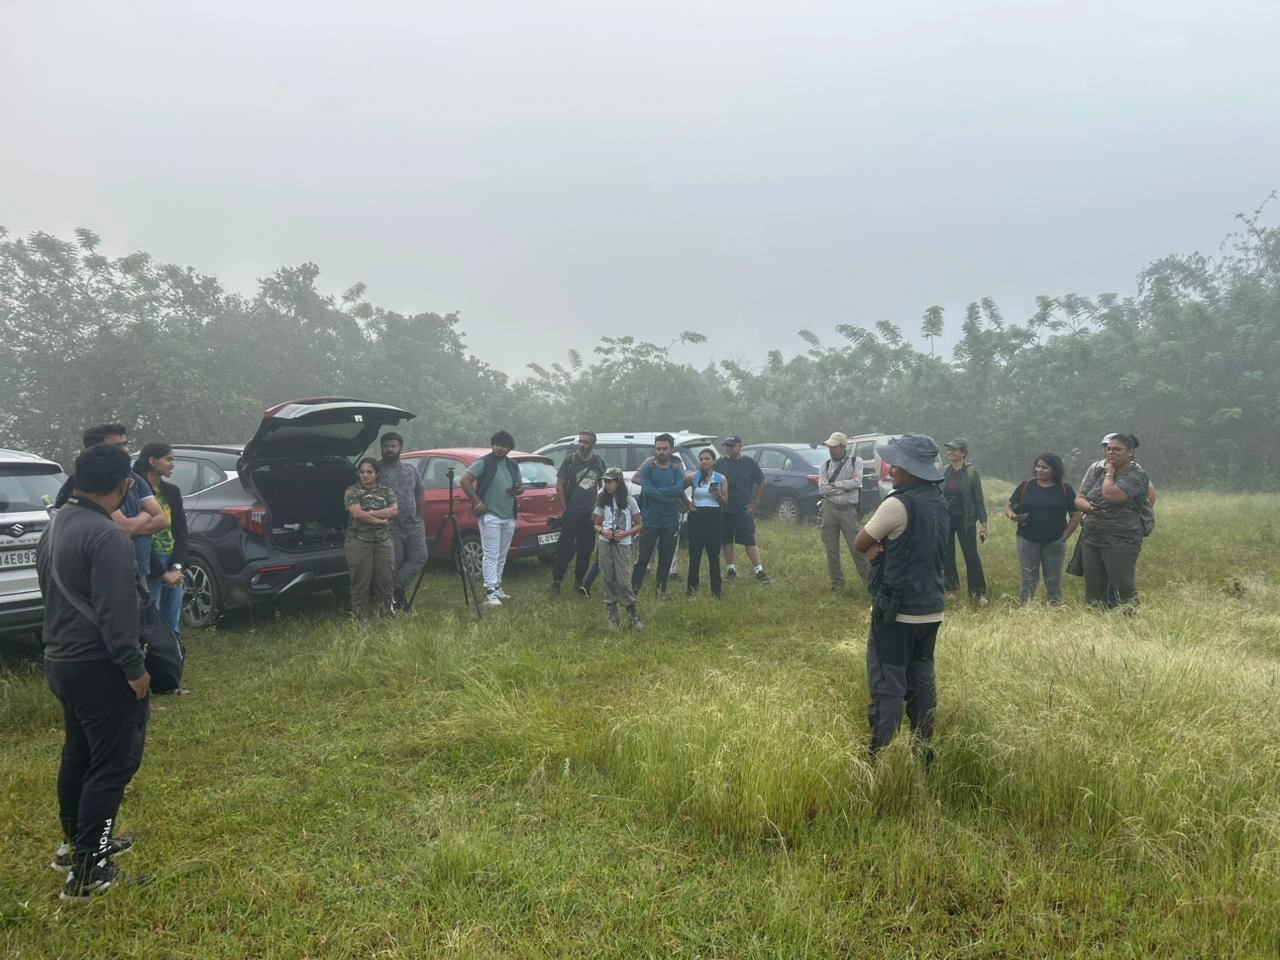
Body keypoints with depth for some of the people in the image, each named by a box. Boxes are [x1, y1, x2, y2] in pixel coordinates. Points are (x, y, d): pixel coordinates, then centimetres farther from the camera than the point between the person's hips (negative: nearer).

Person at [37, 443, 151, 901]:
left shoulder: (56, 526, 8)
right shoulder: (107, 536, -23)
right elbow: (114, 613, -25)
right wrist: (134, 668, -17)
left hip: (61, 659, 10)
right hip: (98, 666, -10)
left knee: (79, 754, 21)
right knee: (113, 762, -1)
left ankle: (77, 843, 35)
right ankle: (86, 870, 2)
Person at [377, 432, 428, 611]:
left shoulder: (411, 469, 13)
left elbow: (420, 494, 19)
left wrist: (420, 517, 12)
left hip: (414, 525, 5)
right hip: (391, 527, -5)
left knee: (420, 557, -7)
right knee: (395, 565, -1)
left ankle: (397, 588, -1)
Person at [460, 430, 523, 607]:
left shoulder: (513, 465, 13)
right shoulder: (484, 463, -7)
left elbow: (520, 485, 23)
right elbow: (465, 480, -14)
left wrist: (519, 490, -2)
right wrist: (477, 502, -17)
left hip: (509, 517, 7)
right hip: (490, 516, -7)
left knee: (502, 556, 13)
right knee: (491, 555, -8)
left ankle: (497, 588, 22)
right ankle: (490, 592, -8)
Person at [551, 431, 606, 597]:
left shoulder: (599, 462, 6)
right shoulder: (570, 460, -3)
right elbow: (559, 485, -1)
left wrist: (598, 505, 8)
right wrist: (565, 507, -5)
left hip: (590, 513, 4)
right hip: (572, 513, -4)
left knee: (586, 549, 8)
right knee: (565, 547, -6)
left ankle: (579, 581, 19)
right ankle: (557, 580, 1)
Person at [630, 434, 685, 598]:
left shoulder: (677, 469, 4)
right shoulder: (648, 467, -2)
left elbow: (679, 489, -14)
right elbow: (648, 490, -17)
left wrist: (657, 491, -19)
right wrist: (671, 498, -14)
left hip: (671, 523, 2)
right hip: (650, 521, -2)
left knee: (666, 559, 10)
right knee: (643, 558, -2)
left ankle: (661, 591, 22)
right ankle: (634, 589, 6)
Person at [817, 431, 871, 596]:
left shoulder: (856, 461, 3)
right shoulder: (826, 465, 8)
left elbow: (856, 482, -13)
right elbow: (822, 489, -4)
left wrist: (833, 484, -7)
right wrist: (845, 487, -9)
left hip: (848, 510, -3)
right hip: (829, 508, 3)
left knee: (857, 547, -4)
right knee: (831, 550, 6)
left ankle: (869, 581, 9)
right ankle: (837, 585, 18)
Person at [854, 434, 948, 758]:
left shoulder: (898, 504, -20)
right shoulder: (939, 503, 7)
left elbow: (860, 544, -10)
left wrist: (877, 547, 8)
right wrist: (883, 548, -6)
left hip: (897, 610, -8)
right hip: (931, 609, 8)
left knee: (888, 683, -1)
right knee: (922, 680, 15)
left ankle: (881, 755, 3)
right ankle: (923, 751, 23)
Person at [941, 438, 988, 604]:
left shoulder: (971, 471, -6)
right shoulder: (943, 471, 3)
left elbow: (978, 498, -5)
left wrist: (983, 522, -8)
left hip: (965, 520, -4)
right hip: (946, 519, 4)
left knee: (971, 555, -1)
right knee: (947, 556, 10)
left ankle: (979, 592, 8)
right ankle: (950, 588, 23)